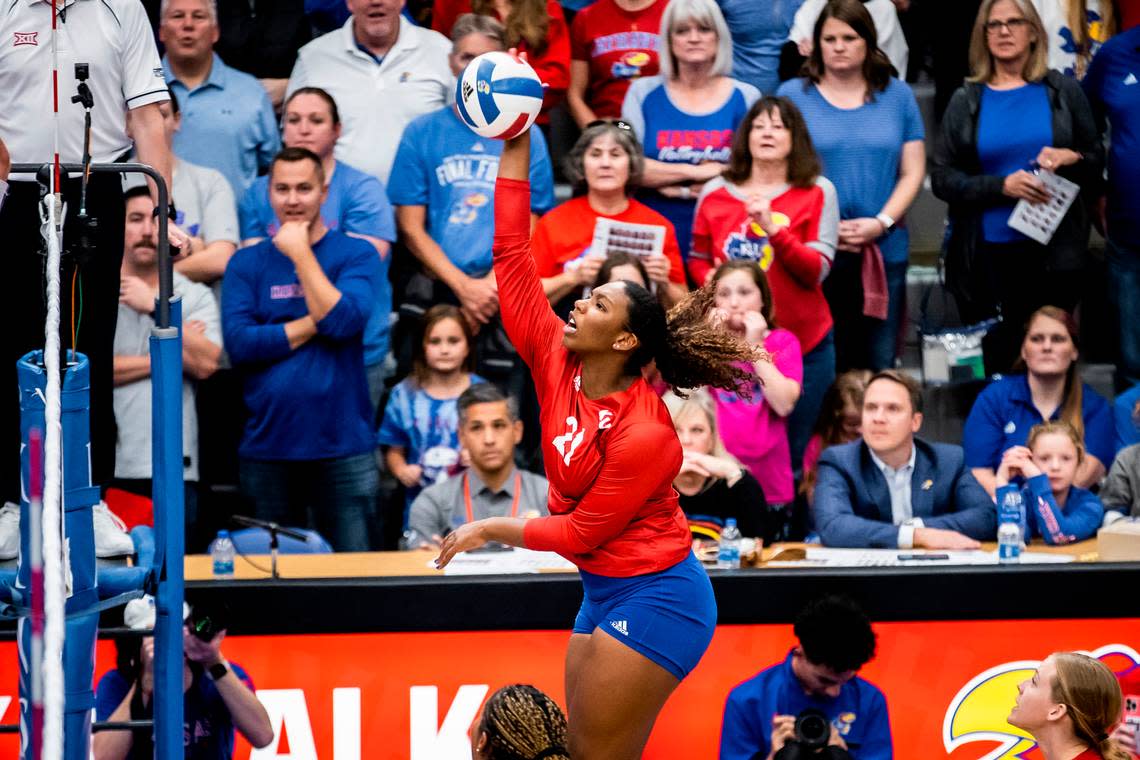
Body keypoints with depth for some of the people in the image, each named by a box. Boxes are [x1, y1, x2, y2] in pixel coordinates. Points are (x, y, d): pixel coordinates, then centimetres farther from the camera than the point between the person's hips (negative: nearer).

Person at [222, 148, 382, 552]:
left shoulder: (356, 255, 3)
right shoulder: (247, 263, 7)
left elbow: (343, 320, -15)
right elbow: (238, 345, -6)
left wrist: (301, 253, -9)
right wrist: (313, 324, -9)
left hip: (341, 446, -2)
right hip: (267, 449, 2)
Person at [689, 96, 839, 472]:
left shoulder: (817, 193, -1)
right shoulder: (716, 193, 5)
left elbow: (816, 270, -9)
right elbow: (698, 261, 15)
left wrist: (773, 229, -23)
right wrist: (712, 280, -9)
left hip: (804, 342, -1)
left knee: (791, 453, 7)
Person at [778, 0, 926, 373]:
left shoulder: (897, 96, 9)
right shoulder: (793, 95, 4)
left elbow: (912, 172, 7)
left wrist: (881, 223, -9)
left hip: (884, 253, 1)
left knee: (878, 366, 3)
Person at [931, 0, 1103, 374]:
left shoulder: (1064, 91, 7)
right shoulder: (965, 101, 5)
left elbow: (1098, 161, 11)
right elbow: (942, 177, 0)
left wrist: (1071, 160, -12)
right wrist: (1003, 185, -15)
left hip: (1053, 253, 0)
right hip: (986, 255, 0)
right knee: (992, 361, 2)